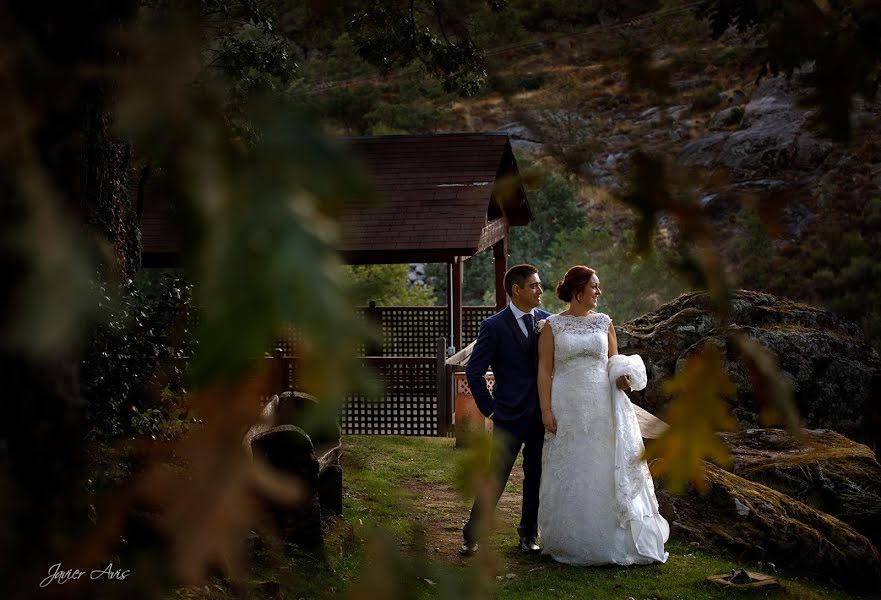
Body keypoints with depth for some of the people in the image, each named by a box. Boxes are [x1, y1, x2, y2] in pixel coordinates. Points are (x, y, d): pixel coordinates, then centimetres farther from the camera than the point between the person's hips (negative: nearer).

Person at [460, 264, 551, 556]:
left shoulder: (547, 321, 6)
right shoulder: (494, 326, -7)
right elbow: (474, 371, -3)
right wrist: (489, 409, -4)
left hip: (543, 414, 4)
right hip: (510, 416, -4)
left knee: (536, 477, 11)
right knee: (496, 478, -1)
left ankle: (528, 534, 25)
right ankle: (472, 536, 13)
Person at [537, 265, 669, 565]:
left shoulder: (604, 323, 9)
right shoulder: (552, 325, 1)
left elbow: (614, 361, 15)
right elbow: (544, 370, -2)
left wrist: (623, 377, -8)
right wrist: (546, 410, -9)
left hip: (602, 407, 2)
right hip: (567, 408, -2)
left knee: (607, 471, 2)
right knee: (569, 474, 3)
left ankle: (610, 541, 13)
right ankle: (571, 543, 15)